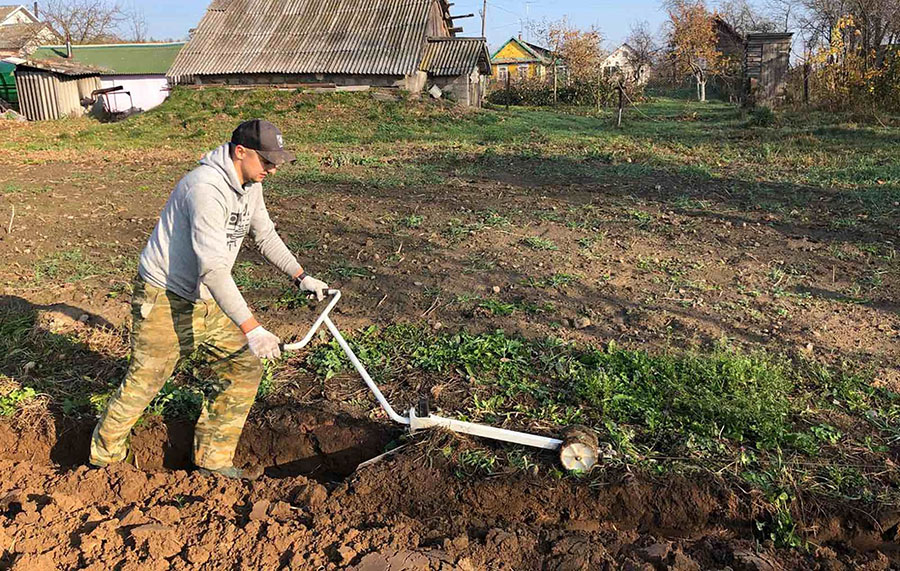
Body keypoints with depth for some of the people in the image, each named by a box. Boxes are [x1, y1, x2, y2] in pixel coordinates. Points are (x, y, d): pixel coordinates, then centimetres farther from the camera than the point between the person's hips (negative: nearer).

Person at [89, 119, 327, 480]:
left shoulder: (250, 186, 1)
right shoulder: (207, 188, -29)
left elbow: (266, 236, 17)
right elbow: (213, 268, -35)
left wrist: (301, 277, 7)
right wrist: (250, 328, -36)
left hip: (205, 300, 9)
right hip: (164, 300, -8)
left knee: (246, 366, 4)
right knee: (144, 381, 4)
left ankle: (212, 457, 18)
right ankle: (104, 457, 30)